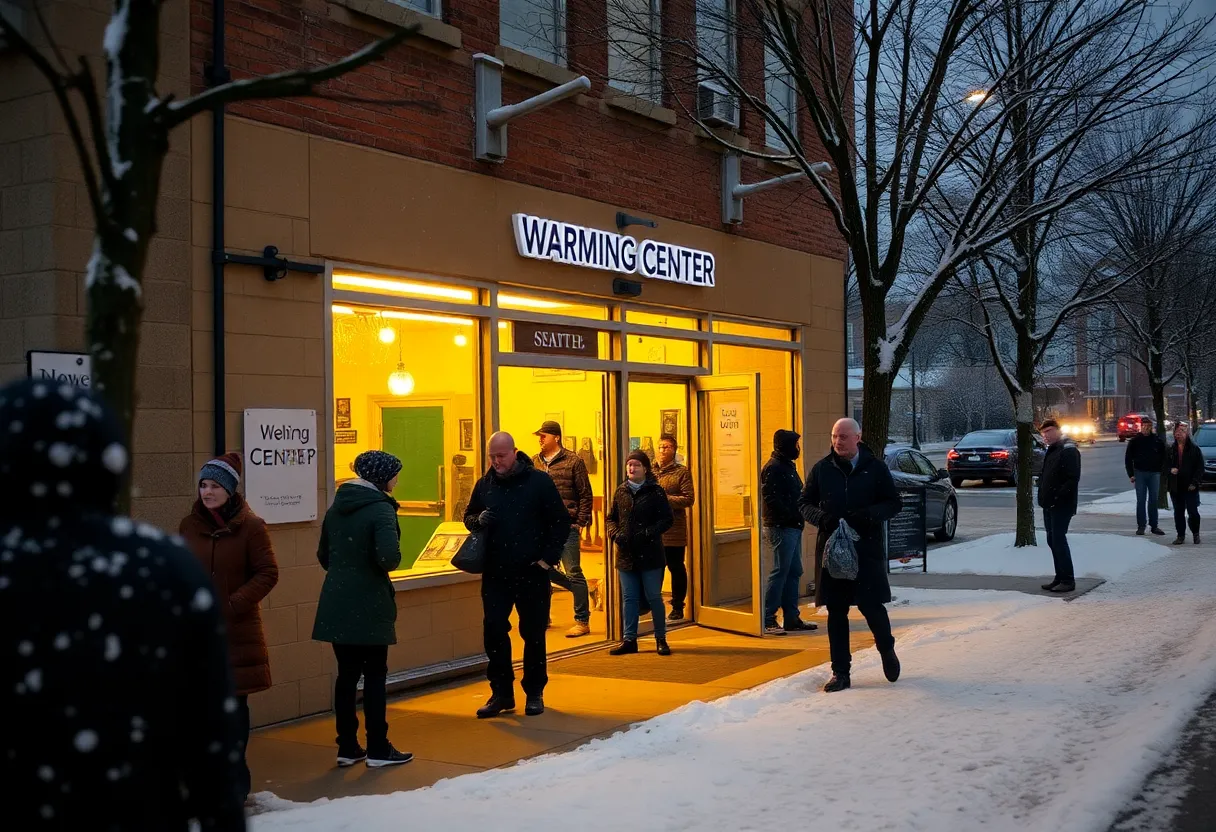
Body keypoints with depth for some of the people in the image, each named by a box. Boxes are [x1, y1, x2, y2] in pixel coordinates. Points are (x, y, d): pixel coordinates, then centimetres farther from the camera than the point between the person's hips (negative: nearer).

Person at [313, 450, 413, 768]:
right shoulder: (380, 509, -15)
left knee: (347, 673, 12)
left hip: (337, 605, 7)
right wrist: (388, 564, -5)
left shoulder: (337, 507, 9)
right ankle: (378, 749, 10)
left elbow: (323, 555, 16)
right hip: (369, 606, -7)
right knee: (374, 675, 3)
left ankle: (347, 747, 17)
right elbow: (389, 557, -26)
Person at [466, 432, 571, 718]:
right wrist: (478, 520, -6)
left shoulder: (539, 481, -5)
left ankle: (534, 693, 19)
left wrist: (549, 557, -10)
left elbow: (561, 521, -3)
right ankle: (501, 692, 13)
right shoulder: (484, 485, 7)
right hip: (495, 573, 3)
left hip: (532, 572, -3)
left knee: (533, 633, 6)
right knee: (494, 631, 1)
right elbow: (468, 518, 17)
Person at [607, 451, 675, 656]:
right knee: (629, 598, 9)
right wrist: (615, 534, -5)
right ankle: (629, 639, 16)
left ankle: (661, 638, 16)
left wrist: (646, 534, -17)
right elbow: (611, 518, 15)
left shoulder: (655, 492, -4)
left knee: (654, 597, 3)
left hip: (650, 554, -4)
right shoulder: (621, 491, 9)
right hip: (626, 554, 4)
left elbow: (667, 520, -7)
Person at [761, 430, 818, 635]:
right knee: (780, 572, -9)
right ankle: (767, 620, -5)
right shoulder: (773, 468, -13)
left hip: (792, 527, 10)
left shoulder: (787, 466, 19)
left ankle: (792, 618, 17)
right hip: (781, 527, -10)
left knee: (794, 572, 12)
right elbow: (771, 498, -21)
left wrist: (799, 513, 4)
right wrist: (792, 515, -20)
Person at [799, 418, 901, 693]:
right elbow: (804, 503, 10)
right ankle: (840, 672, 13)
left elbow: (893, 503, 3)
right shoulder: (821, 469, 6)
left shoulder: (875, 468, 1)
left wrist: (868, 515, -15)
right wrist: (821, 517, -11)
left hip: (867, 548, -2)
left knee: (872, 606, -2)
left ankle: (887, 650, 28)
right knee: (836, 612, 4)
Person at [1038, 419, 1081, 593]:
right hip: (1049, 505, 10)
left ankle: (1068, 580, -5)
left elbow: (1073, 478, -21)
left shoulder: (1068, 450, -12)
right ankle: (1060, 578, 18)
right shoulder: (1051, 451, 18)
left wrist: (1058, 496, -22)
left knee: (1059, 540, -10)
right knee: (1052, 540, 11)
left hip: (1061, 505, -10)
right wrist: (1043, 496, 13)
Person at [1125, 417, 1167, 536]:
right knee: (1141, 501, 0)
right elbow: (1128, 458, 4)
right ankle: (1141, 526, 3)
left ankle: (1154, 525, 11)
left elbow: (1164, 457, 9)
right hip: (1140, 473, -1)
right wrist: (1131, 474, -1)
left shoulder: (1158, 440, 3)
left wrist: (1161, 470, -1)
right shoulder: (1135, 441, 2)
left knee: (1154, 500, 5)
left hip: (1154, 474, 1)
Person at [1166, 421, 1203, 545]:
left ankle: (1195, 533, 19)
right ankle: (1181, 535, 16)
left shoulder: (1194, 449, -3)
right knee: (1178, 512, 8)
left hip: (1190, 487, -4)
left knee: (1192, 512, 0)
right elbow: (1166, 463, 17)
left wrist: (1194, 483, -12)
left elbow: (1200, 468, -4)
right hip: (1175, 487, 4)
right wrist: (1170, 469, -6)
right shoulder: (1171, 449, 9)